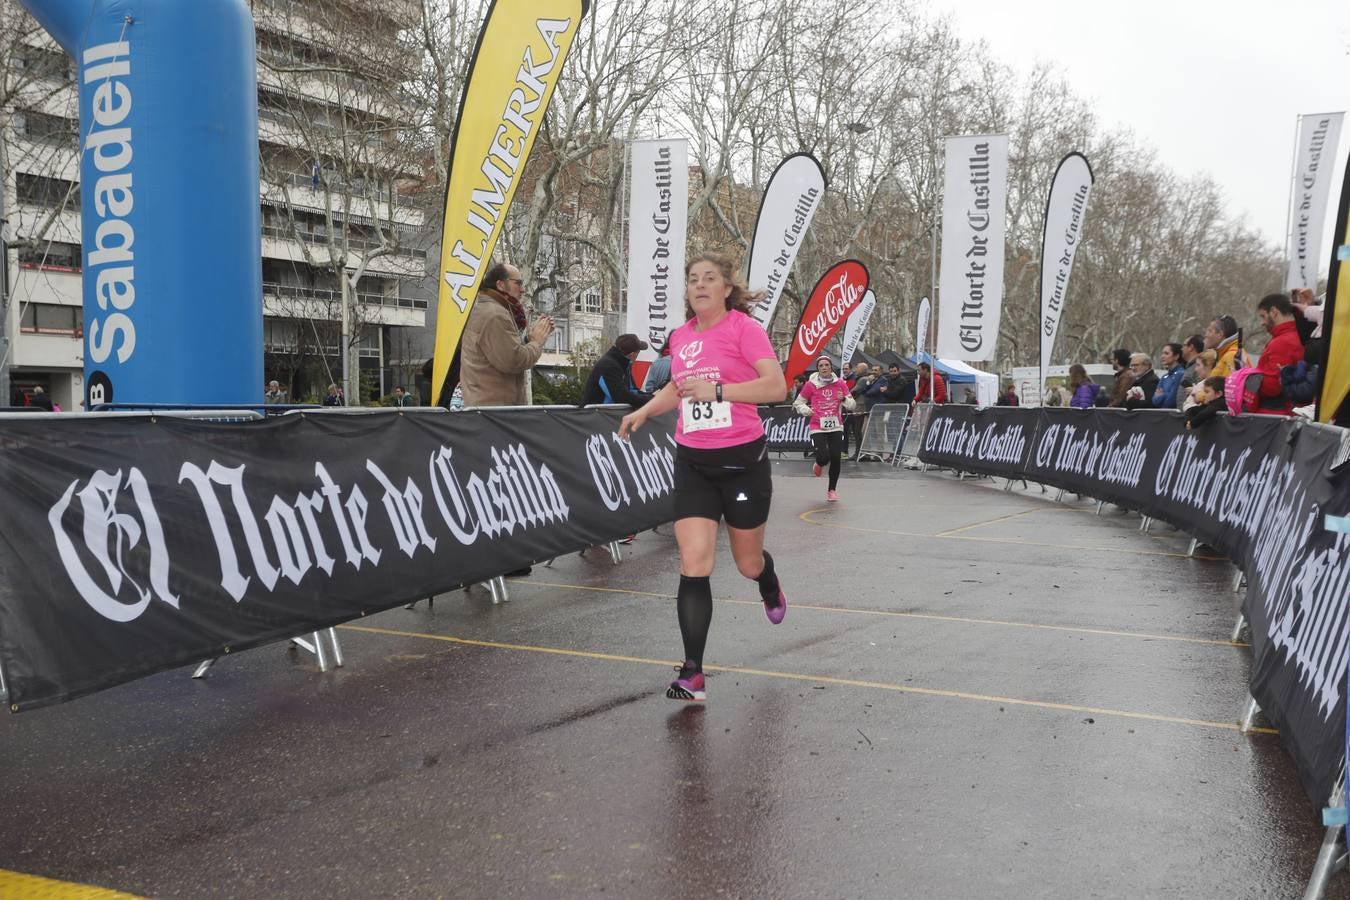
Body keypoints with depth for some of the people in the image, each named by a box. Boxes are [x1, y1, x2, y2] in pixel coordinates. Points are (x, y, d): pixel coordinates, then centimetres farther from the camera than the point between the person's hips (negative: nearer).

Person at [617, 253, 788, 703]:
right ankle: (692, 675, -5)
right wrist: (645, 411, 13)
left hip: (742, 459, -3)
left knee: (748, 563, 13)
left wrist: (718, 389, -27)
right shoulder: (680, 337, 8)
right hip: (693, 463, 4)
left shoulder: (744, 328, -8)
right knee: (693, 564, -9)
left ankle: (770, 589, 52)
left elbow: (777, 386, -19)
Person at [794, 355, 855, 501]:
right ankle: (819, 465, 25)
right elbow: (798, 403, 8)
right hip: (818, 428, -2)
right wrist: (806, 410, -12)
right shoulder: (811, 385, -3)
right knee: (823, 457, -16)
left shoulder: (840, 383, 2)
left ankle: (832, 489, 18)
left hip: (836, 427, 2)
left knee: (835, 459, -3)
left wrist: (844, 399, -13)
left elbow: (852, 404, 8)